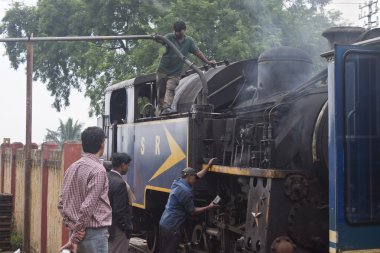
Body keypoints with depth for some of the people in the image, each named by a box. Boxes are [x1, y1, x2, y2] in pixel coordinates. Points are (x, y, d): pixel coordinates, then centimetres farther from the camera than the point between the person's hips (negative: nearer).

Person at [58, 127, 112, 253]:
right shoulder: (98, 170, -14)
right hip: (95, 233, -8)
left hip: (76, 232, 8)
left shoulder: (72, 168, 9)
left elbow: (61, 203, 9)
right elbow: (87, 207, -18)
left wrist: (72, 227, 7)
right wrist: (75, 237, -13)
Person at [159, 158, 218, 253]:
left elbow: (197, 176, 23)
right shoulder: (185, 191, -19)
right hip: (172, 227, -10)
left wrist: (208, 166, 27)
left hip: (164, 224, 10)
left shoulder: (178, 182, 8)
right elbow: (192, 211, -9)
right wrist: (209, 207, 0)